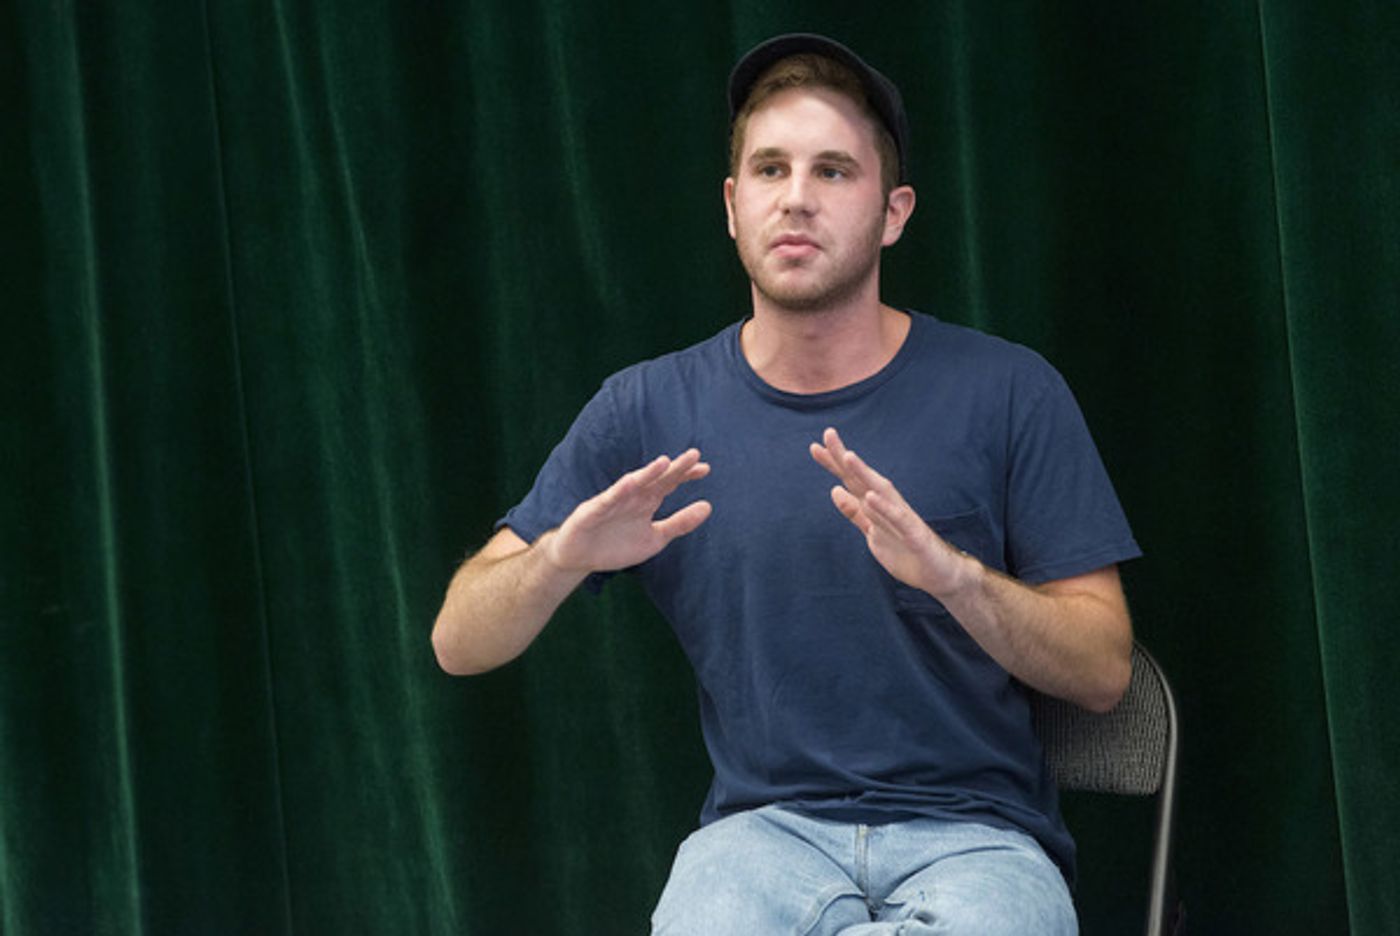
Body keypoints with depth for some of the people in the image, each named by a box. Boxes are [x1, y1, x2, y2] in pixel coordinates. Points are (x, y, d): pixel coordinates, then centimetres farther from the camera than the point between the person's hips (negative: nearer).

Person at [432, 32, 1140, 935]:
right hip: (764, 827, 0)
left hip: (975, 833, 0)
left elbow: (1104, 671, -1)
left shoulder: (1007, 392, 2)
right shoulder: (648, 410, 7)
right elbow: (459, 645, 4)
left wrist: (952, 573, -21)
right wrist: (560, 558, -19)